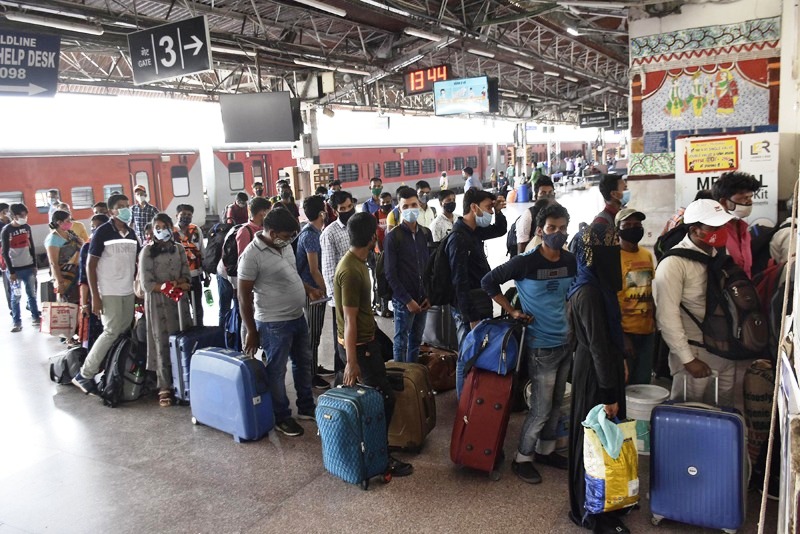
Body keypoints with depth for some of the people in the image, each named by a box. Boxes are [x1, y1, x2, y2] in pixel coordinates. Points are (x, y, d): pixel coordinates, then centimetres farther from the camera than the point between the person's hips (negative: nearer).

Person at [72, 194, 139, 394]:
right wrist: (95, 296, -14)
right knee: (112, 332, -9)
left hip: (128, 291, 6)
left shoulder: (131, 233, 10)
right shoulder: (102, 232, -8)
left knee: (125, 332, 4)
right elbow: (90, 265, -9)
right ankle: (84, 375, 1)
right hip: (108, 293, -6)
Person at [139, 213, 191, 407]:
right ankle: (165, 388, -2)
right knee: (163, 343, -5)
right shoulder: (148, 251, -1)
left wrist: (178, 284, -15)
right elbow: (146, 284, -9)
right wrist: (174, 285, -12)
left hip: (179, 301, 4)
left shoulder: (179, 249, 11)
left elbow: (186, 277, 7)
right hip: (158, 302, -4)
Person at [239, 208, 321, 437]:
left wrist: (309, 289, 4)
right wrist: (251, 332, -13)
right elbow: (244, 296, -16)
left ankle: (306, 407, 36)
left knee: (303, 363, 19)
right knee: (277, 371, 8)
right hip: (274, 324, -8)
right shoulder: (252, 255, -20)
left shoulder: (285, 246, 4)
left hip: (298, 318, 9)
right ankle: (282, 417, 24)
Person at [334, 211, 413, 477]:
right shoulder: (351, 271, -26)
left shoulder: (356, 261, 5)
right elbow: (349, 320, -24)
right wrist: (351, 362, -21)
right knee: (384, 398, -1)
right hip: (358, 345, -10)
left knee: (380, 391, 19)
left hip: (366, 339, 10)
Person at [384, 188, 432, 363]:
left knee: (416, 340, 16)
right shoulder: (392, 237, -9)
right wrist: (407, 300, -14)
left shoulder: (426, 233, 7)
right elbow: (390, 274, -11)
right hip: (403, 300, -5)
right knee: (402, 341, 5)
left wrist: (430, 295, 1)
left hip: (423, 298, 5)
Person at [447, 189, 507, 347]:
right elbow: (460, 282, -22)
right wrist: (471, 318, -23)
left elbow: (500, 230, 27)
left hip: (481, 303, 9)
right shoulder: (459, 239, -19)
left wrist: (498, 211, 6)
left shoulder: (474, 232, 9)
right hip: (469, 310, -9)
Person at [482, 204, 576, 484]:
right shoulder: (525, 262, -18)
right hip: (541, 346, -6)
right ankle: (522, 458, 19)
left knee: (556, 404, 19)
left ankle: (545, 450, 37)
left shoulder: (571, 261, 0)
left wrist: (566, 314, 10)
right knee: (541, 409, 0)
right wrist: (512, 311, -11)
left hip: (566, 343, 7)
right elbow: (488, 282, -10)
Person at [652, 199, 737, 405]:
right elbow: (668, 316, -20)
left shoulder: (717, 253, 5)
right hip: (695, 351, -7)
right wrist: (687, 359, -18)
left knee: (724, 406, 18)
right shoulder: (674, 263, -18)